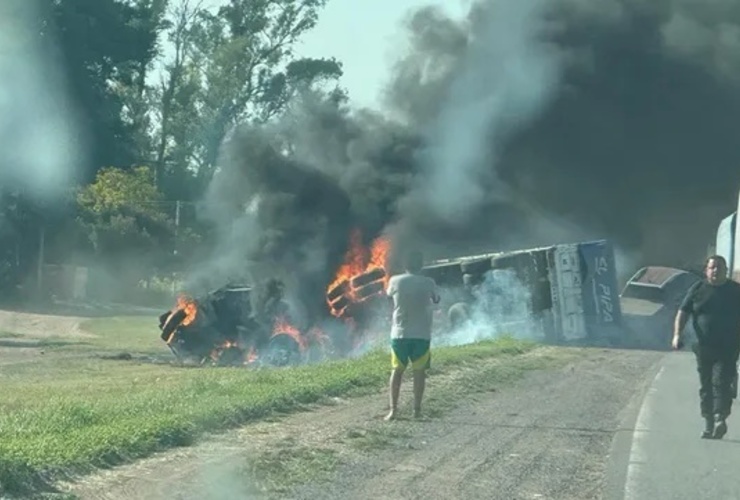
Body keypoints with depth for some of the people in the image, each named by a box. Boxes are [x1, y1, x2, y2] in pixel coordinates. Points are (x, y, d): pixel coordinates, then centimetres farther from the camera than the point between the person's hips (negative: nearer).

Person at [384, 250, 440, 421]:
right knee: (419, 371, 8)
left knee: (397, 370, 9)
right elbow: (436, 300, 13)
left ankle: (393, 410, 3)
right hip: (422, 334, -1)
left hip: (400, 333, 1)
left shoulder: (395, 281, -4)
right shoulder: (428, 283, -5)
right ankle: (417, 409, 6)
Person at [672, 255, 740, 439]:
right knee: (705, 386, 8)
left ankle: (720, 419, -23)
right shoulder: (697, 290, 5)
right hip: (704, 347, 3)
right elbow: (683, 312, 3)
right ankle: (708, 424, 17)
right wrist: (677, 334, -10)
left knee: (721, 382, -17)